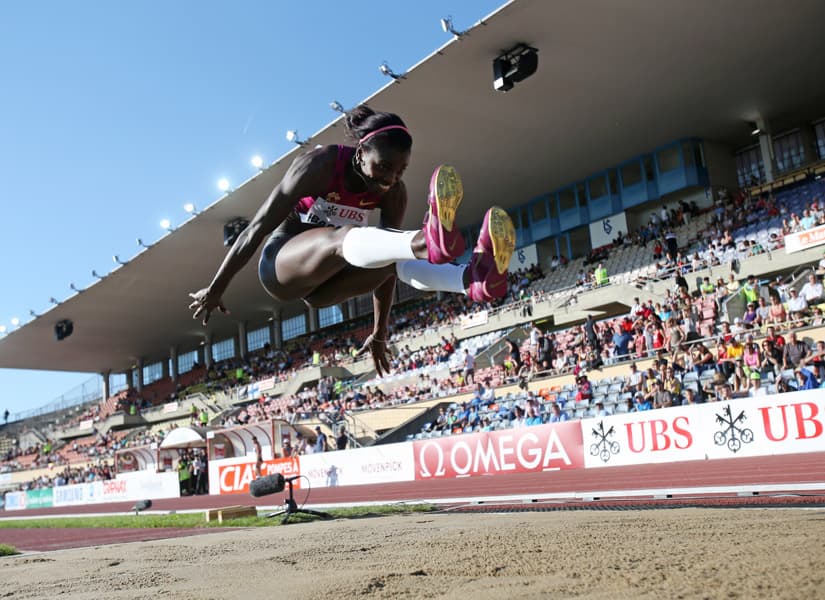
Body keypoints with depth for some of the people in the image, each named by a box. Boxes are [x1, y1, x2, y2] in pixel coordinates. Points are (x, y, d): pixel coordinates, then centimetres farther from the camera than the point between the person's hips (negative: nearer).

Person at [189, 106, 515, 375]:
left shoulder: (394, 193, -6)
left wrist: (379, 333, 7)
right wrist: (214, 290, -10)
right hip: (282, 267, -5)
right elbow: (257, 228, -15)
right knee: (342, 238, -39)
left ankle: (471, 279, -55)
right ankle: (427, 241, -70)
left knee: (393, 256, -28)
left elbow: (387, 263, 3)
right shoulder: (320, 165, -19)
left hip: (323, 286, 5)